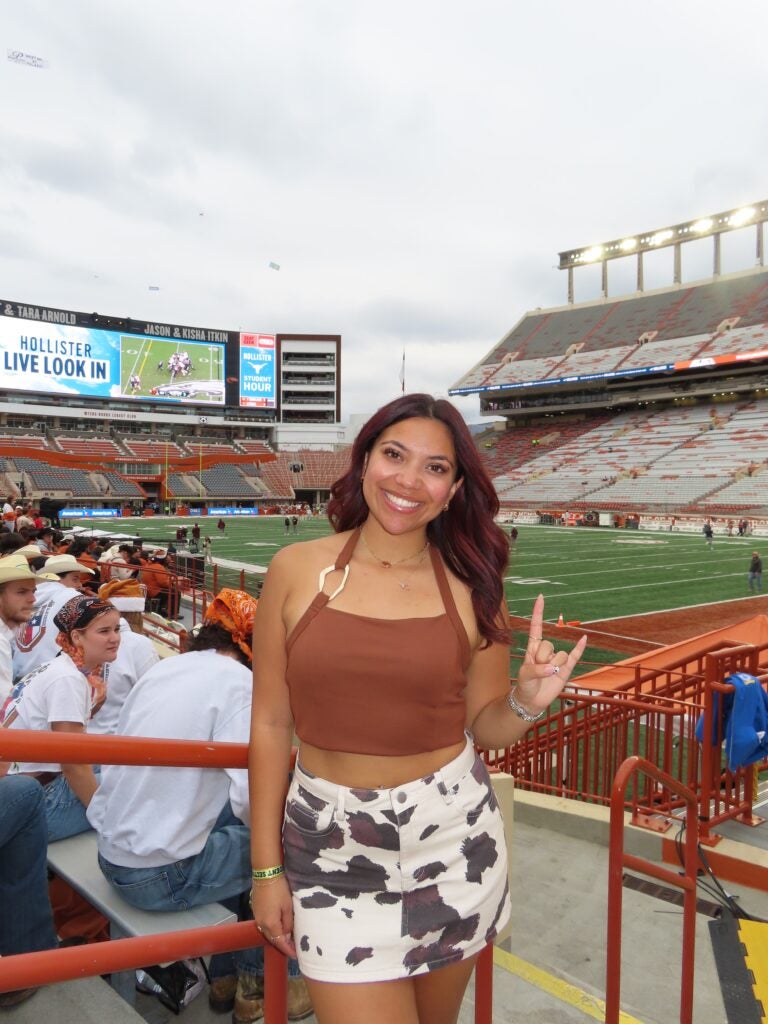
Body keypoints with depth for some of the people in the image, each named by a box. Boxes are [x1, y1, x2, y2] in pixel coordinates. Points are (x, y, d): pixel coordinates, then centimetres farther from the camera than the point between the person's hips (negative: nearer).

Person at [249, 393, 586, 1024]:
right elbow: (270, 723, -2)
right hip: (332, 850, -1)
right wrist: (267, 869, 1)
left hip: (452, 837, 2)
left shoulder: (470, 587, -5)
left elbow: (484, 727, 4)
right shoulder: (297, 569, -7)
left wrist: (527, 703, -18)